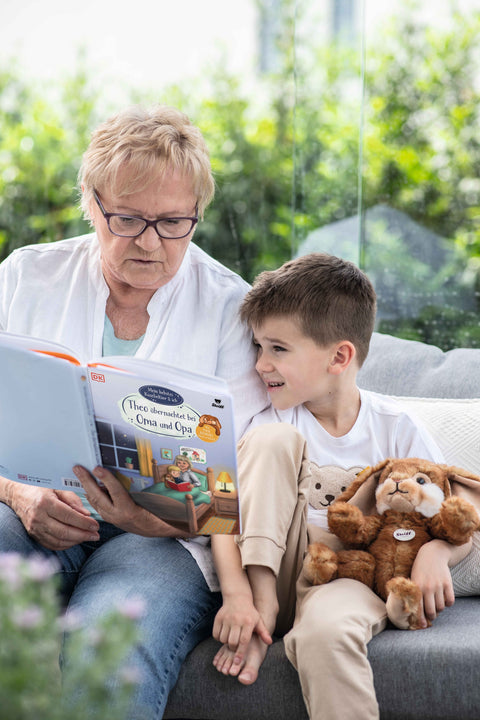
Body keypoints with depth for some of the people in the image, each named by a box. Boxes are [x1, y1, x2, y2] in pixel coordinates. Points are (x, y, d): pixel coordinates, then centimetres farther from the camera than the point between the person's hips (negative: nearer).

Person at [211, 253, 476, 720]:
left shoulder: (397, 431, 1)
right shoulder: (268, 421, 2)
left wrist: (434, 553, -20)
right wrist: (237, 595, -26)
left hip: (350, 576, -2)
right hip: (275, 571, 3)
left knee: (327, 629, -41)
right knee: (272, 438, -18)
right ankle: (264, 604, -22)